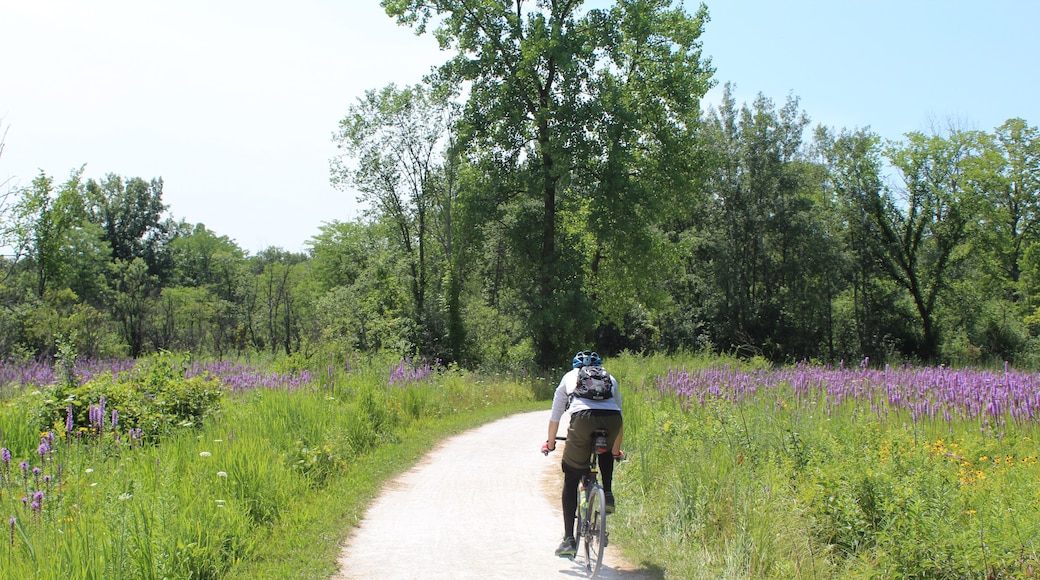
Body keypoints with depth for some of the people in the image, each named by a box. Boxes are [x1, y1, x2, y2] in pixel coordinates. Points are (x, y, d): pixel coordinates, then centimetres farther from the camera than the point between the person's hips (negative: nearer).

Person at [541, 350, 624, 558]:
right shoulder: (611, 379, 35)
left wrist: (550, 444, 52)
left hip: (583, 418, -2)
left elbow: (555, 417, 37)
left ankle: (568, 539, 6)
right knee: (606, 451, 39)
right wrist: (616, 451, 52)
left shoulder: (569, 377, 32)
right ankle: (608, 495, 22)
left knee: (571, 481, 11)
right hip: (611, 418, 2)